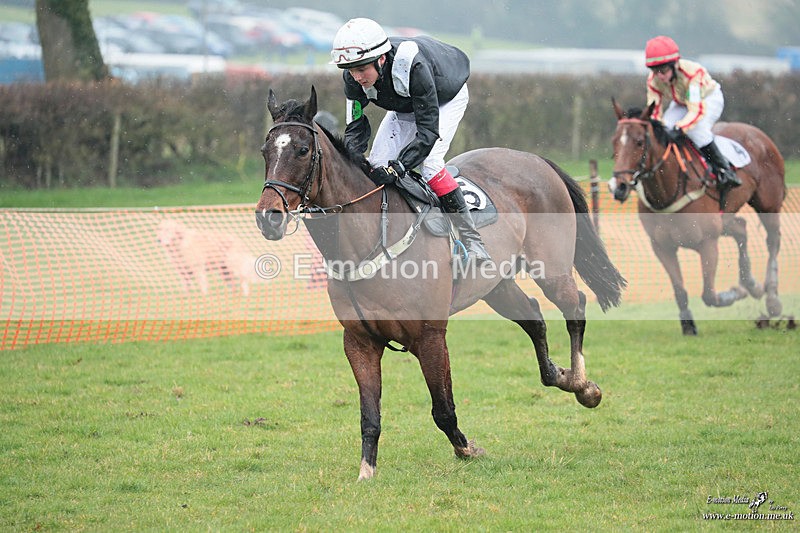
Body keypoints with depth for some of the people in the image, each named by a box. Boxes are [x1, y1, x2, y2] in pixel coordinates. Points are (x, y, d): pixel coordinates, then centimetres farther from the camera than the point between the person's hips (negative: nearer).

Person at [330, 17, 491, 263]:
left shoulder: (412, 66, -45)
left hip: (447, 98, -6)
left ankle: (472, 241, -19)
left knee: (428, 163, -25)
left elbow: (428, 130, -42)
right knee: (376, 164, -8)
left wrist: (398, 167, -50)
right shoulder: (354, 78, -27)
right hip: (405, 106, 6)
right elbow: (355, 127, -18)